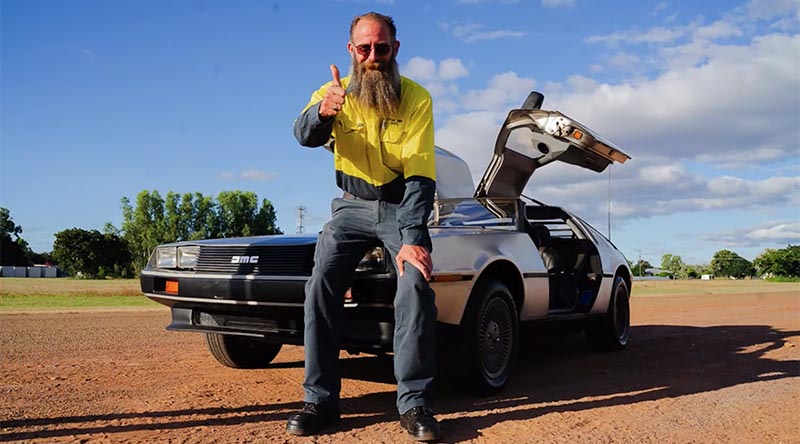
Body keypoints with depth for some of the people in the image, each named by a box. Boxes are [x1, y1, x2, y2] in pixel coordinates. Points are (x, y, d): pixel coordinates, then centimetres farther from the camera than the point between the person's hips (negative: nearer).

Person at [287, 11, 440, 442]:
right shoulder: (335, 92, -6)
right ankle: (319, 399, -6)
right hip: (351, 205, 2)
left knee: (415, 285, -23)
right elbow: (305, 136, -26)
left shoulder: (416, 98, -12)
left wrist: (414, 239, -29)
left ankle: (414, 403, -14)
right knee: (320, 288, -15)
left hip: (401, 205, -2)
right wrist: (321, 112, -50)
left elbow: (419, 176, -18)